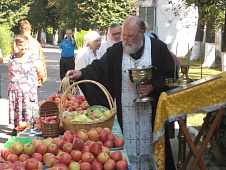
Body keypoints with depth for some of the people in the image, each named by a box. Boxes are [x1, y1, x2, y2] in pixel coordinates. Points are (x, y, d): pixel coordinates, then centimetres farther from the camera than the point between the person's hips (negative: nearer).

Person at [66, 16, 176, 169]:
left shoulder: (159, 48, -2)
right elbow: (99, 68, -2)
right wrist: (81, 73, -20)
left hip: (150, 112, -1)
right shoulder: (116, 50, 4)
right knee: (127, 149, 4)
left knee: (148, 146, 6)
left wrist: (153, 86, -15)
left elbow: (170, 76, -1)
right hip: (125, 113, 1)